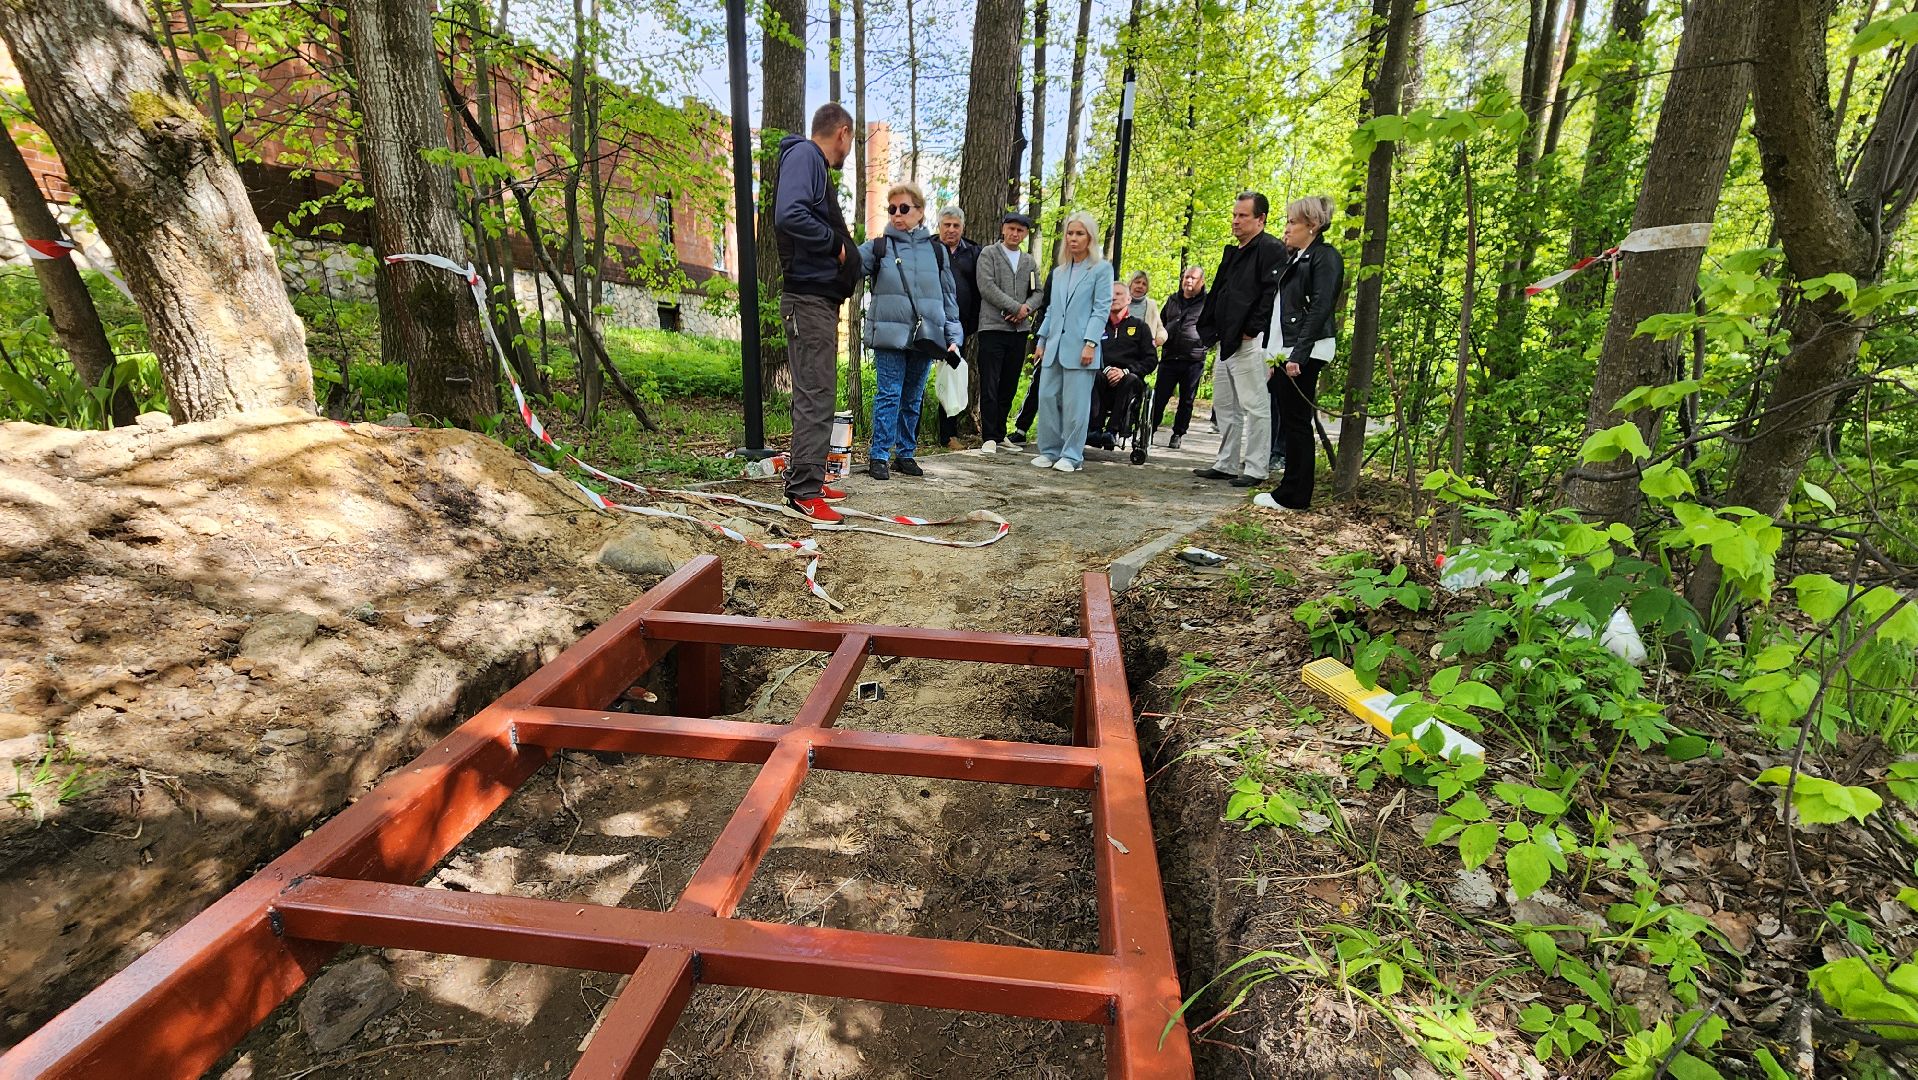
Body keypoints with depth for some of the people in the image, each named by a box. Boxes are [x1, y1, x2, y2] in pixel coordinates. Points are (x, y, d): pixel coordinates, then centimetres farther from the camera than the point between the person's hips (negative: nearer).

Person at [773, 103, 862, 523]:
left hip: (821, 298, 10)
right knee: (815, 394, -11)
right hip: (809, 298, -10)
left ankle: (806, 481, 20)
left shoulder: (816, 163, 22)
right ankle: (805, 491, -8)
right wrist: (835, 243, -14)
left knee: (818, 393, 13)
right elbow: (789, 215, -24)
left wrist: (848, 253, 14)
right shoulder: (804, 155, -8)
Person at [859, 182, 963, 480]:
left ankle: (906, 454, 20)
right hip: (890, 334, -3)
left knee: (913, 399, 10)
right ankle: (879, 456, 2)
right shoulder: (878, 247, 6)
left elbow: (949, 297, 13)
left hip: (926, 337, 3)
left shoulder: (936, 249, 12)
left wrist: (953, 338, 7)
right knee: (888, 395, -5)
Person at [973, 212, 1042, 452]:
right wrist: (1016, 307, -13)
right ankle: (989, 437, -3)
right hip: (993, 327, -5)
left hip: (1019, 330, 5)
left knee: (1009, 387, 7)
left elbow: (1038, 292, 16)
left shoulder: (1029, 262, 19)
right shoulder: (988, 254, 4)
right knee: (990, 387, -7)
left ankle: (1000, 434, 16)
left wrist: (1026, 308, -6)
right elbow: (987, 287, -9)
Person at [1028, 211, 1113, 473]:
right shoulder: (1059, 272, 18)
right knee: (1047, 398, 2)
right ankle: (1050, 451, 12)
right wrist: (1041, 341, 15)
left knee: (1075, 403, -4)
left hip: (1079, 347, -5)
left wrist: (1090, 343, -15)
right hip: (1055, 346, 6)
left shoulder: (1101, 269, 1)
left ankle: (1072, 455, 4)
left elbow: (1102, 310, -5)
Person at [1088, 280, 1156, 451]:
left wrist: (1125, 371, -10)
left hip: (1128, 379, -1)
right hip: (1103, 376, 1)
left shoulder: (1139, 326, 17)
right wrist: (1105, 369, -13)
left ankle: (1113, 431, -41)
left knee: (1130, 380, -35)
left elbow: (1151, 360, 7)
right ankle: (1095, 429, -40)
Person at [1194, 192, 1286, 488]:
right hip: (1226, 341, 10)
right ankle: (1226, 464, 21)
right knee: (1225, 405, 13)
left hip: (1251, 342, -10)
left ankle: (1255, 469, -1)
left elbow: (1272, 293, -17)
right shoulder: (1232, 252, 21)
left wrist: (1252, 329, -19)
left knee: (1254, 406, -6)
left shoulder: (1271, 249, -7)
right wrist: (1210, 329, 15)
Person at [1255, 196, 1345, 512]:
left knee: (1298, 422, -6)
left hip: (1306, 352, -9)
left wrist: (1298, 355, -23)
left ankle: (1295, 496, -1)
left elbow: (1320, 309, -16)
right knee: (1291, 421, 9)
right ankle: (1290, 491, 14)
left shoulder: (1325, 256, -6)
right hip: (1287, 351, 9)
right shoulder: (1297, 260, 21)